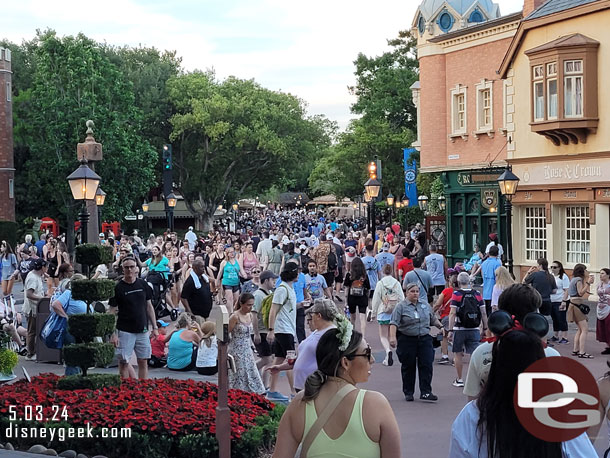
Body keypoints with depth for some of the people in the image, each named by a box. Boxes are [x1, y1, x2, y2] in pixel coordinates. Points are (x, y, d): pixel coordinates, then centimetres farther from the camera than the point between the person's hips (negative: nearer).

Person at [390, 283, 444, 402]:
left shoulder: (425, 305, 12)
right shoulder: (401, 306, -3)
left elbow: (433, 319, 25)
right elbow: (394, 323, -12)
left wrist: (440, 326, 13)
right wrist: (392, 337, -23)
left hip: (424, 339, 3)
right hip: (406, 340, -3)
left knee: (426, 365, -6)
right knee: (408, 367, 4)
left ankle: (425, 392, -5)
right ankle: (408, 393, 15)